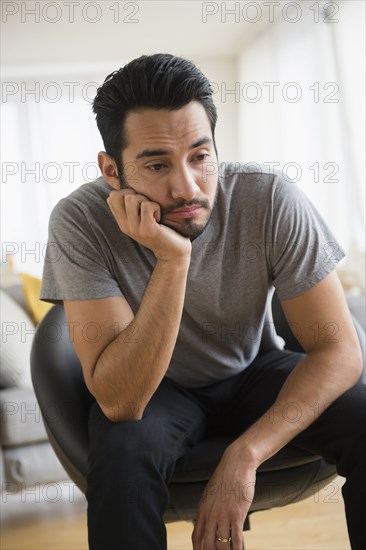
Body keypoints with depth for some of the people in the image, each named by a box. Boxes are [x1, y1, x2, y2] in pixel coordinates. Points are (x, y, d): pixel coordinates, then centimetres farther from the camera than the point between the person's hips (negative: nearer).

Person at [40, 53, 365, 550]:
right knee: (123, 450, -34)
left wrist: (245, 454, -30)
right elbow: (119, 402, -31)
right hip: (151, 388, -1)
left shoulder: (272, 202, -23)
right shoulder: (80, 222, -26)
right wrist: (172, 260, -41)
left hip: (255, 371, 2)